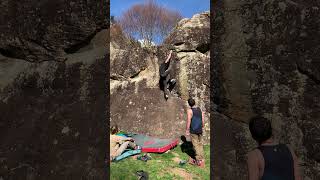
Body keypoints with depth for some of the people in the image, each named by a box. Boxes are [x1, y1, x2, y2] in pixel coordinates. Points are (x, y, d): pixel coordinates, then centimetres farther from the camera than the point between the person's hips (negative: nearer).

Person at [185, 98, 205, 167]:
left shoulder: (189, 111, -11)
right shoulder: (200, 109, 6)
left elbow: (188, 121, -13)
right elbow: (203, 120, 10)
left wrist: (187, 130, -7)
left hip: (193, 131, -6)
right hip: (200, 130, 6)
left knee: (196, 145, 1)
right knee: (200, 144, 13)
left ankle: (199, 160, 4)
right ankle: (201, 159, 20)